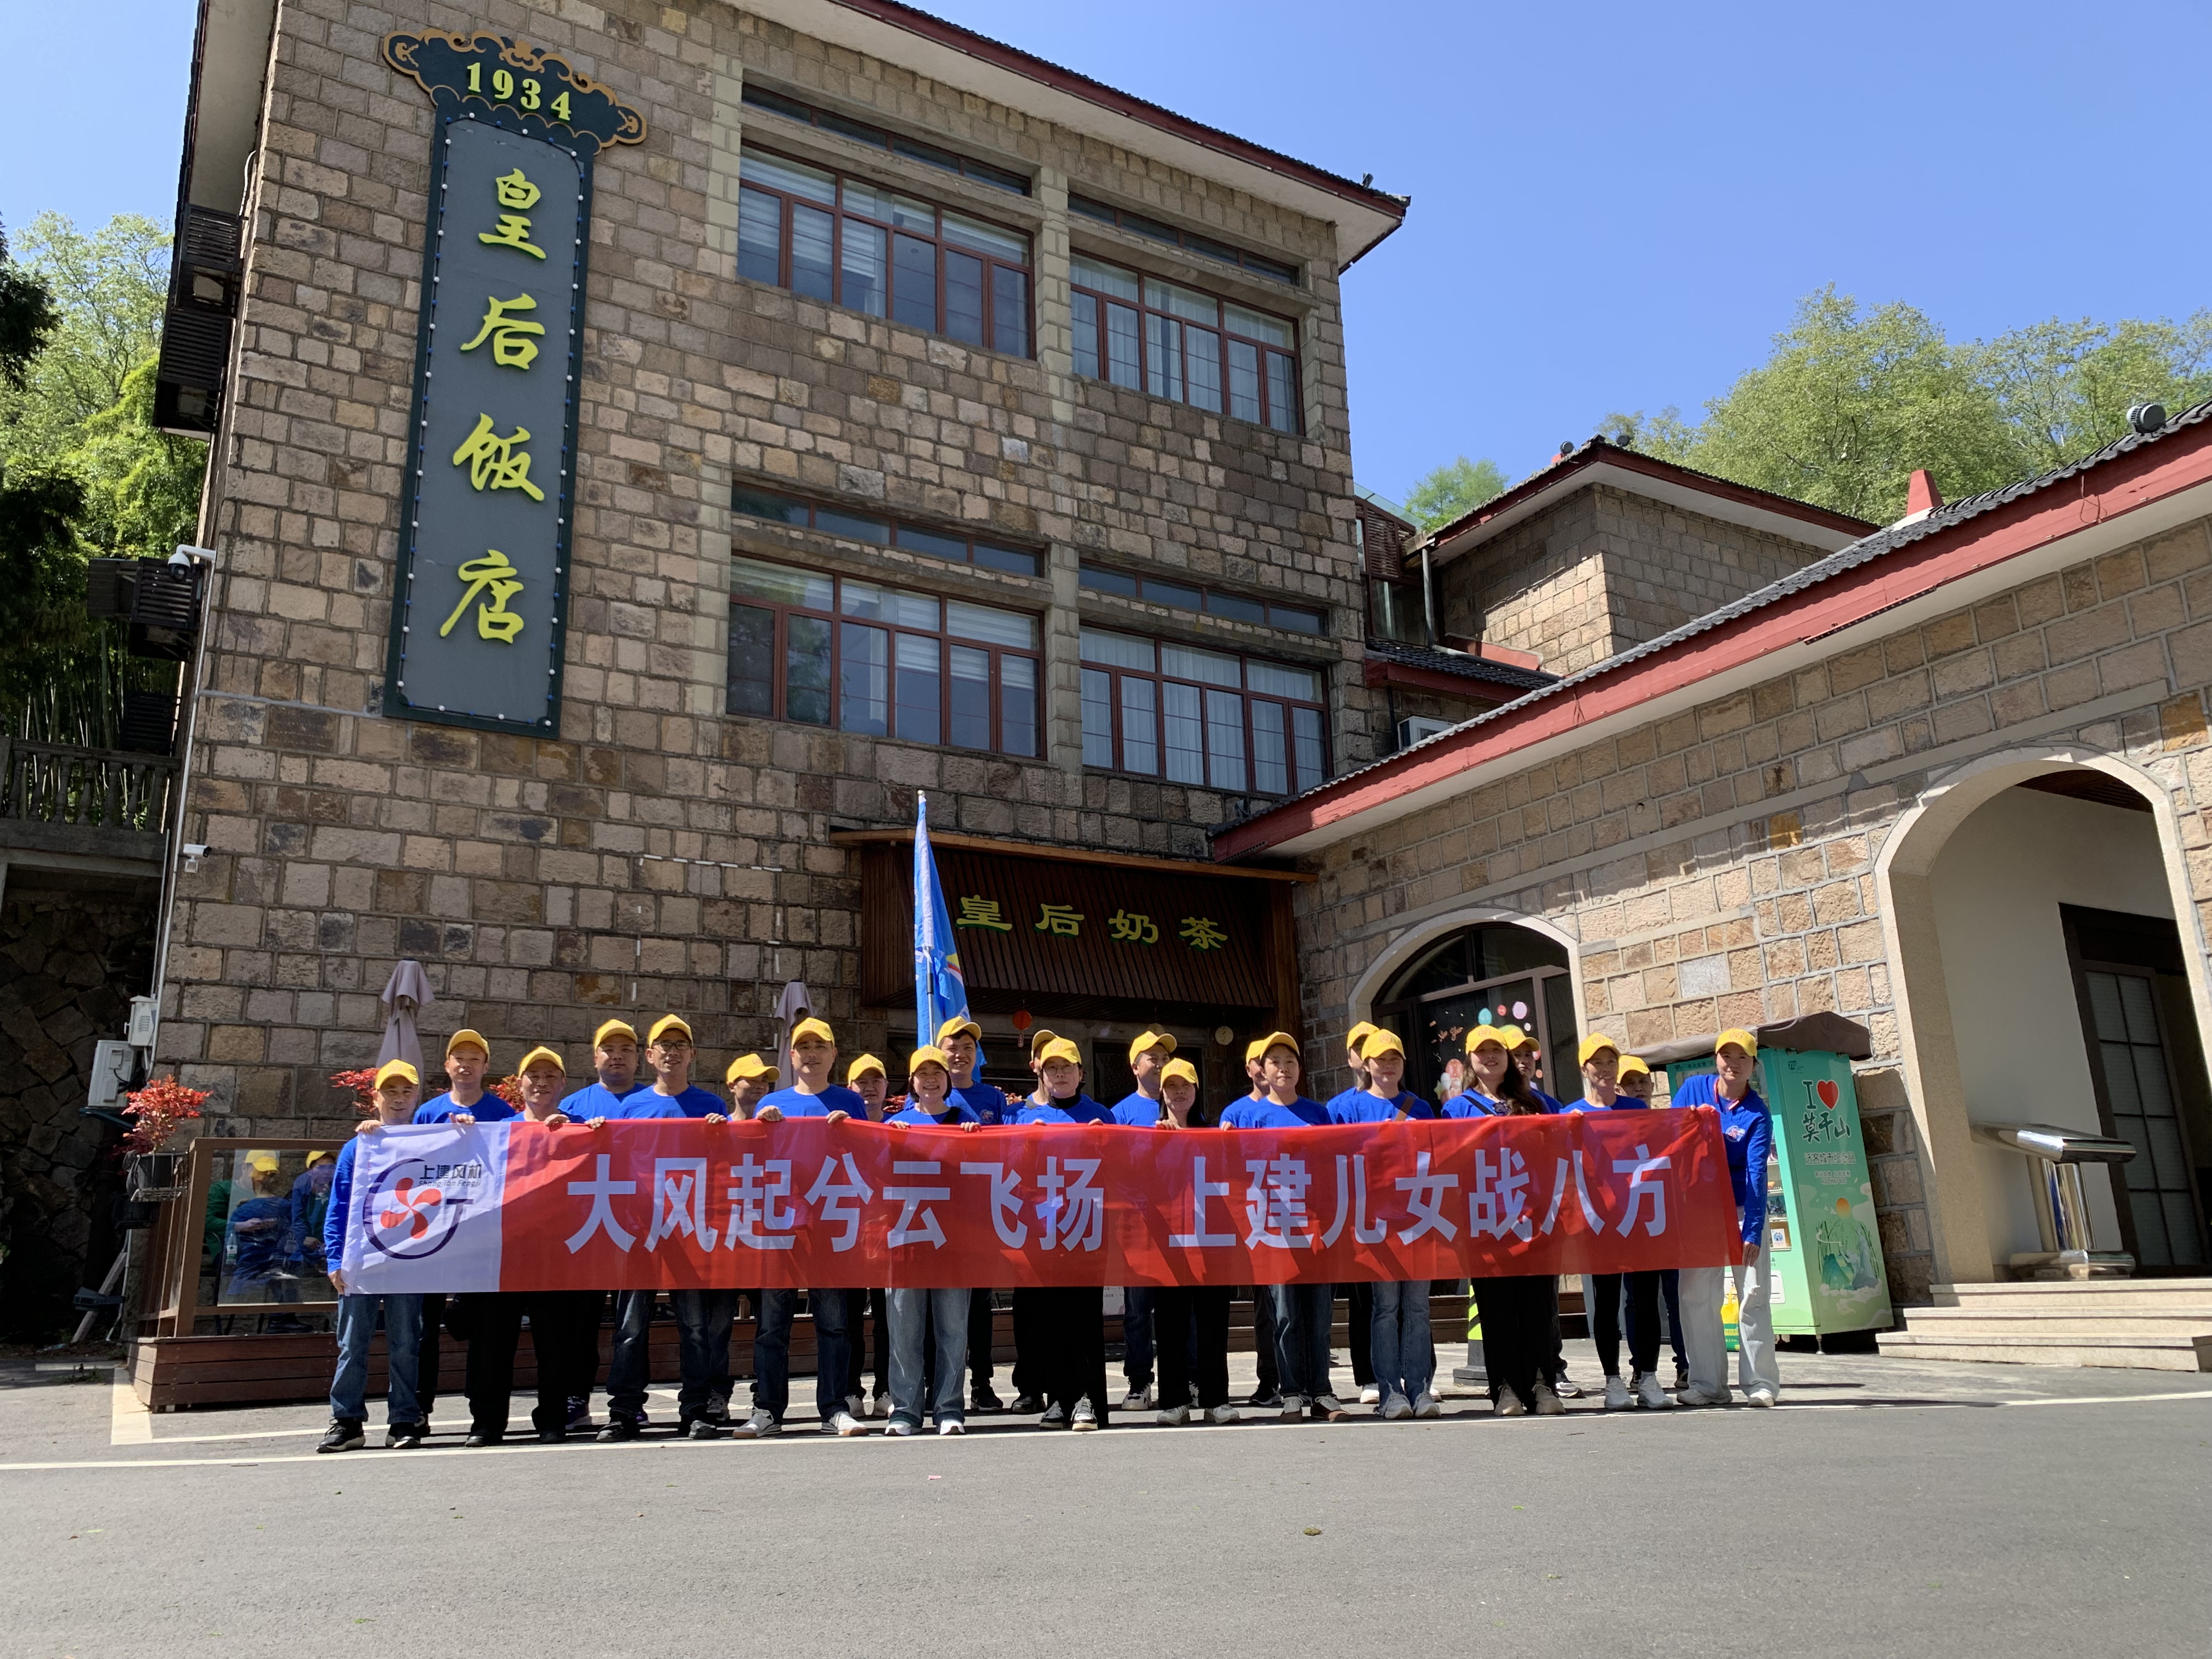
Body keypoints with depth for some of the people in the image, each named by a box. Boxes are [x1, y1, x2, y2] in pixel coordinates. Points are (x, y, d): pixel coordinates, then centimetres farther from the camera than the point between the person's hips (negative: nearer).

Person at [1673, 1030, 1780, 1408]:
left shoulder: (1757, 1114, -11)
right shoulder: (1694, 1088, -1)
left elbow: (1756, 1174, -19)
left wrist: (1753, 1231, -26)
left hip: (1742, 1208, -3)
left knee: (1753, 1295, -3)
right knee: (1696, 1296, 1)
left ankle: (1761, 1383, 5)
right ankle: (1708, 1384, 9)